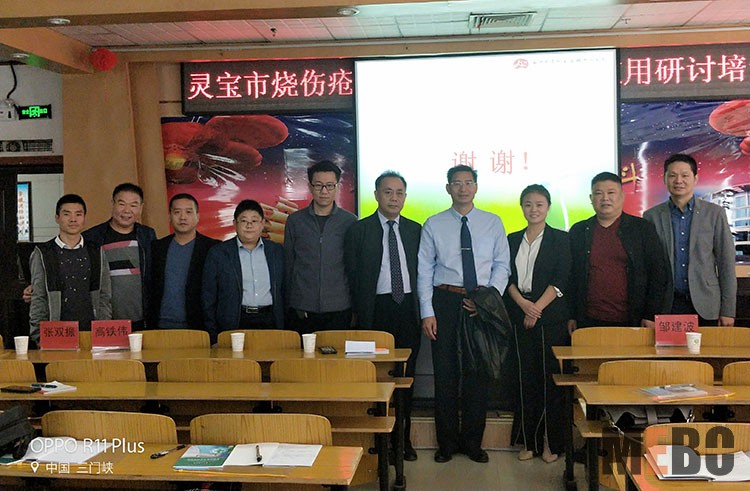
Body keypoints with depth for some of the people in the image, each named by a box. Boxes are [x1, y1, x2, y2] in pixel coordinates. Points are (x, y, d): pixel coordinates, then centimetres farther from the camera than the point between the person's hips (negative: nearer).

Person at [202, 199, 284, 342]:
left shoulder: (277, 251, 12)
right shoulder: (218, 253, 5)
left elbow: (284, 292, 14)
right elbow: (209, 297, 5)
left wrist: (284, 328, 8)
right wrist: (213, 336, 1)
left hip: (269, 321, 2)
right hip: (235, 324, -1)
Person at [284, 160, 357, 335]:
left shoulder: (349, 221, 3)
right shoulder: (295, 220, 5)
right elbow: (288, 263, 10)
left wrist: (356, 307, 4)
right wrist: (289, 301, 7)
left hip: (339, 308, 0)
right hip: (302, 309, 1)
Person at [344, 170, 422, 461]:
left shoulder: (415, 230, 10)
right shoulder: (359, 230, 1)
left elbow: (420, 271, 10)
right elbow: (353, 276, 0)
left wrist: (421, 308, 2)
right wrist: (359, 313, -3)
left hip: (408, 309, 3)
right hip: (376, 309, -3)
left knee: (405, 375, 10)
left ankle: (403, 438, 22)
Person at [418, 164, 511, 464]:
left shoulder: (493, 223, 7)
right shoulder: (434, 225, 3)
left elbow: (502, 265, 5)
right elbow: (424, 270, 1)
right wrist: (427, 312, -7)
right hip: (445, 299, -1)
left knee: (479, 372, 7)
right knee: (445, 372, 4)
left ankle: (473, 442, 21)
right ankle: (447, 442, 19)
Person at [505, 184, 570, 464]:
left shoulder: (560, 239, 4)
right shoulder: (513, 240, 13)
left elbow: (561, 280, -4)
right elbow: (508, 277, 6)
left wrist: (537, 307, -13)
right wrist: (524, 304, -10)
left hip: (551, 317, -3)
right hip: (519, 316, 3)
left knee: (550, 377, -2)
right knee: (525, 377, 4)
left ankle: (550, 442, 7)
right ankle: (528, 441, 12)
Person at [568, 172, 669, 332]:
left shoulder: (643, 229, 5)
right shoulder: (578, 231, 10)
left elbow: (659, 274, 3)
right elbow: (571, 277, 11)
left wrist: (651, 316, -4)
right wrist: (572, 316, 6)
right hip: (589, 322, 1)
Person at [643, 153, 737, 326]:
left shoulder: (714, 213, 4)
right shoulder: (652, 216, 5)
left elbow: (726, 263, 3)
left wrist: (728, 310, -2)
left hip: (705, 307, 0)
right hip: (665, 307, 0)